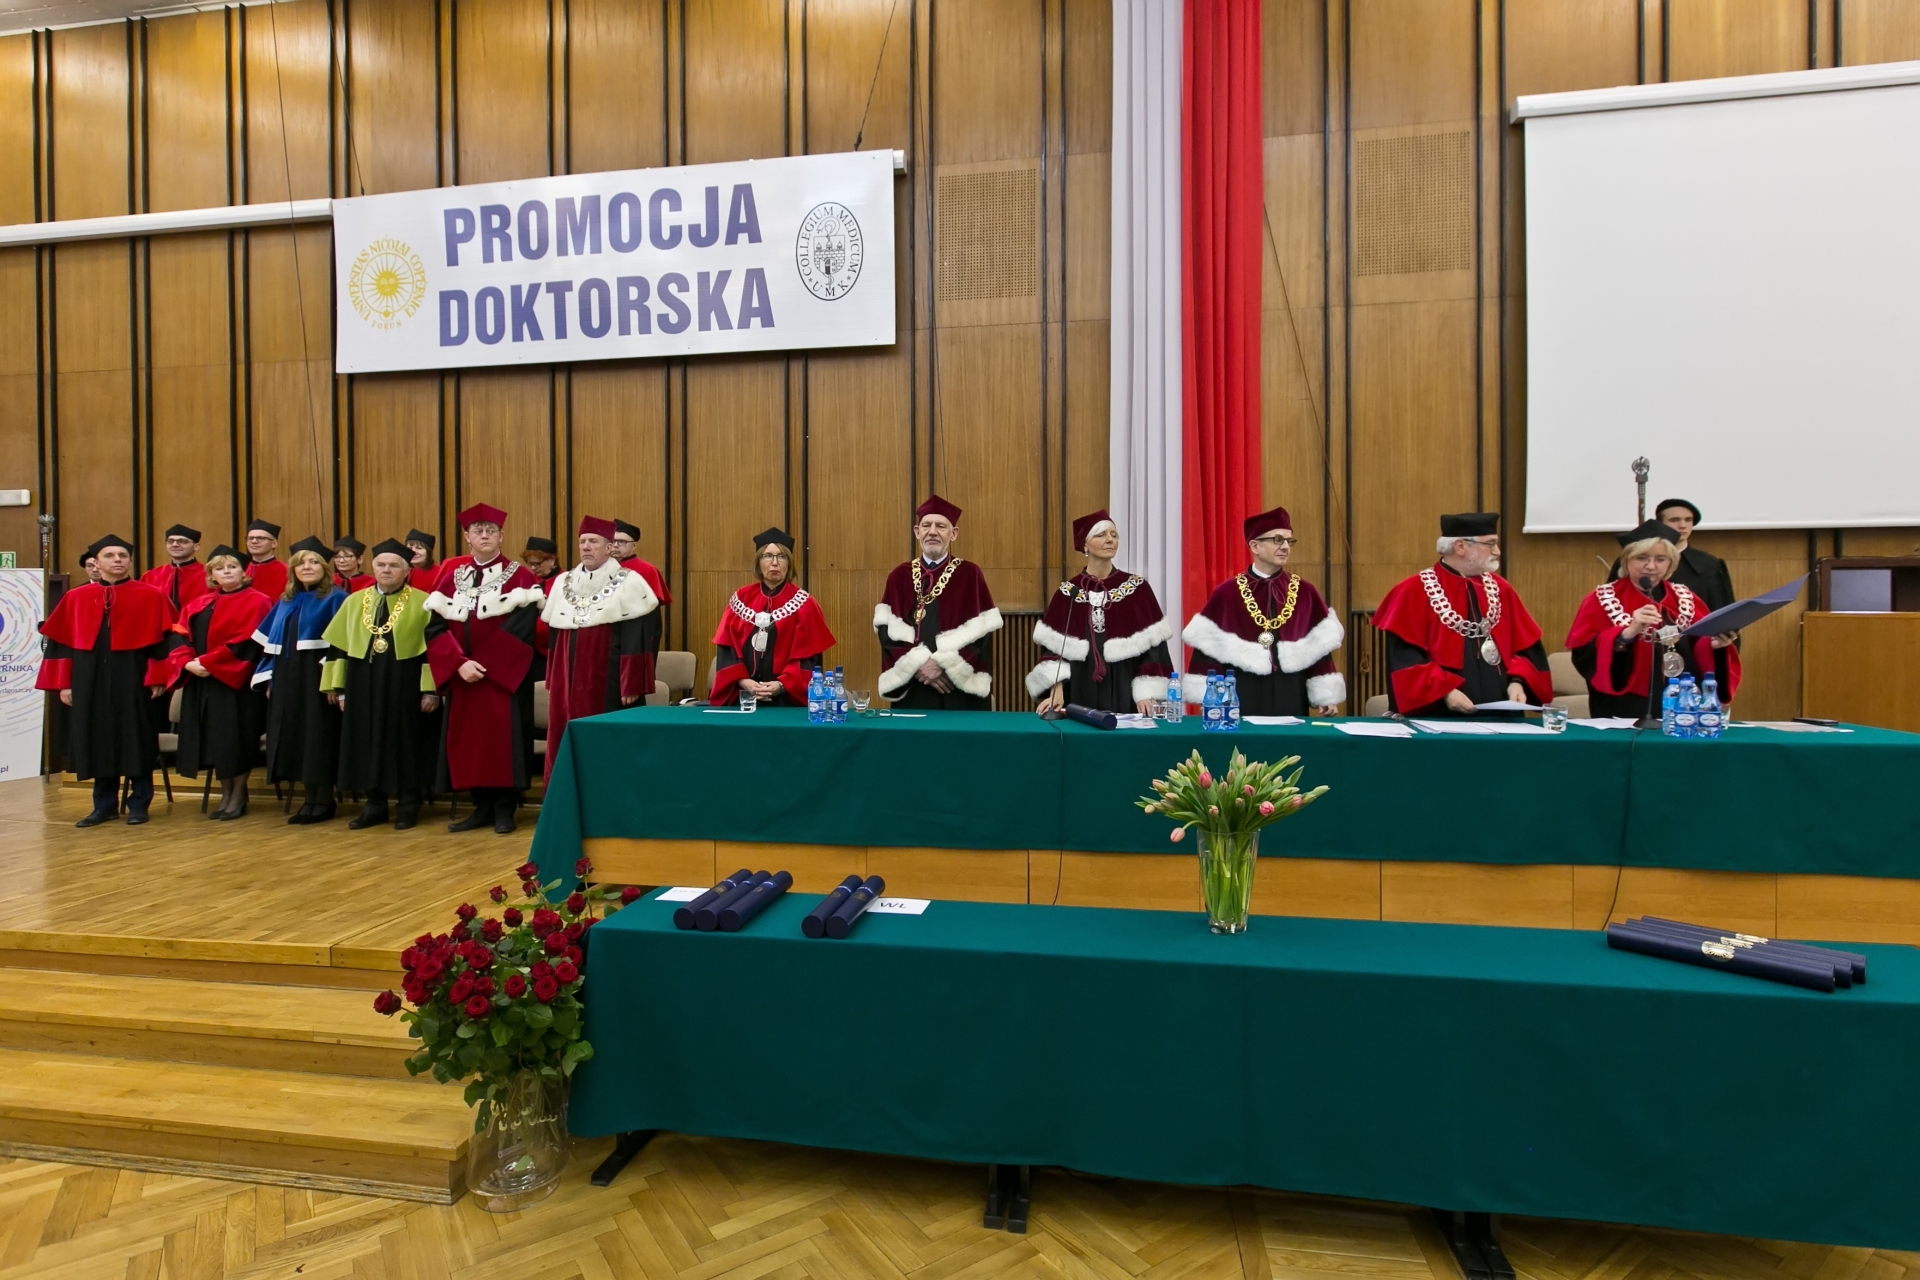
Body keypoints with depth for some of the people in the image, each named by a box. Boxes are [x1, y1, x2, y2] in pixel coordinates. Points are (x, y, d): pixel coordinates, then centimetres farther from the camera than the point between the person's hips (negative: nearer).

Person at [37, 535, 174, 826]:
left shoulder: (150, 596, -1)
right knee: (97, 738, 8)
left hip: (133, 676, -3)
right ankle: (104, 805, 19)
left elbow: (162, 639, -3)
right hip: (90, 677, 3)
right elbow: (61, 641, 9)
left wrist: (158, 678, -9)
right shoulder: (76, 598, 8)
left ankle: (139, 804, 11)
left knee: (134, 738, 2)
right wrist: (64, 682, 3)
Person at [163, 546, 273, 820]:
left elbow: (246, 642, -14)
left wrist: (207, 663, -18)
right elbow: (180, 638, 8)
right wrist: (188, 663, -11)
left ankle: (238, 796, 7)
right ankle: (226, 795, 17)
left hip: (236, 683, -6)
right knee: (216, 741, 8)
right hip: (201, 683, 6)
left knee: (235, 739, -3)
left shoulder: (256, 602, -4)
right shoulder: (198, 606, 15)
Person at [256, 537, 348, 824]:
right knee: (295, 736, 7)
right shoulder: (286, 601, 16)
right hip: (287, 679, 7)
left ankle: (324, 801, 3)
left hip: (317, 678, -7)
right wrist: (269, 678, 8)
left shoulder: (336, 599, -4)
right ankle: (310, 799, 15)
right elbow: (271, 642, 17)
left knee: (318, 736, -5)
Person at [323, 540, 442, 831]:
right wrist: (338, 686, 5)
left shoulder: (422, 602, -3)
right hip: (363, 686, 4)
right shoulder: (354, 601, 10)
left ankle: (407, 805, 12)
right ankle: (375, 804, 19)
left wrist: (431, 689, -12)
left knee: (405, 743, 2)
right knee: (367, 743, 7)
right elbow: (338, 645, 11)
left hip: (405, 685, -4)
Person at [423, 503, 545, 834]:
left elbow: (521, 628, -13)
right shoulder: (451, 576, 10)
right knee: (467, 738, 6)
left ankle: (504, 808, 6)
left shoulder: (518, 576, -2)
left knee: (503, 737, -4)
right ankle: (482, 806, 16)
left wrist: (484, 663, -18)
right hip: (461, 675, 4)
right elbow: (436, 626, 1)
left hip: (504, 675, -4)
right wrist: (459, 663, -14)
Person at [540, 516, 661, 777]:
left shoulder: (628, 583, -6)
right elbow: (552, 634, 17)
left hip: (607, 681, -5)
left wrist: (632, 685, -15)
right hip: (567, 680, 5)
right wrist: (552, 679, 15)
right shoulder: (563, 583, 12)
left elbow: (636, 640, -10)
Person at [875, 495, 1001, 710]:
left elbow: (981, 633, -5)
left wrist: (943, 663, -15)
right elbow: (888, 631, 1)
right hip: (911, 689, 2)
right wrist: (917, 665, -12)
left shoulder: (970, 574, 2)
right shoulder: (899, 576, 8)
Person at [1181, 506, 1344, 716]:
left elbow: (1319, 647, 5)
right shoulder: (1226, 594, -2)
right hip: (1242, 697, -2)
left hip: (1292, 697, 2)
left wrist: (1326, 695, 0)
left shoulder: (1305, 593, 5)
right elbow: (1209, 647, -2)